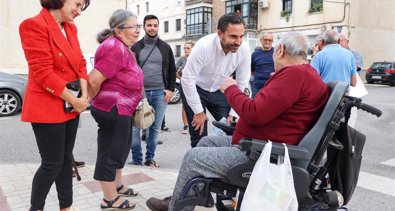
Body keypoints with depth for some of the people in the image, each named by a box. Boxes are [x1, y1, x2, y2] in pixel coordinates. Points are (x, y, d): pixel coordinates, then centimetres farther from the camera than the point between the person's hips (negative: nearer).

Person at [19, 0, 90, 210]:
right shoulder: (34, 25, -15)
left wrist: (84, 95, -5)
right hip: (47, 107, -7)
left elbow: (80, 63, 10)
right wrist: (75, 100, -16)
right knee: (52, 163, 1)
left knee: (65, 160, 14)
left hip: (71, 106, 8)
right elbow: (43, 73, -20)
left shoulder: (70, 28, 10)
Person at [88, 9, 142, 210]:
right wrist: (98, 102, -8)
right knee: (110, 153, 1)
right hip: (113, 110, -11)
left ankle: (117, 186, 39)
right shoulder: (115, 49, -21)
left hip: (121, 109, 11)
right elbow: (94, 80, -24)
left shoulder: (124, 48, 13)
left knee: (120, 149, 22)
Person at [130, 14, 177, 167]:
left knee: (155, 128, 6)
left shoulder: (165, 47, 9)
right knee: (135, 128, -1)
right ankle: (136, 160, 12)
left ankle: (149, 158, 19)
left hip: (160, 93, 1)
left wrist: (170, 89, -1)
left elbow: (172, 70, 10)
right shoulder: (136, 47, 6)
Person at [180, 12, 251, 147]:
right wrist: (198, 112, -20)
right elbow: (188, 80, -25)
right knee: (199, 136, -5)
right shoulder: (204, 46, -31)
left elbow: (242, 84, -11)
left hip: (219, 90, 4)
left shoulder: (244, 49, -20)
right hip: (194, 89, -3)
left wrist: (233, 113, -10)